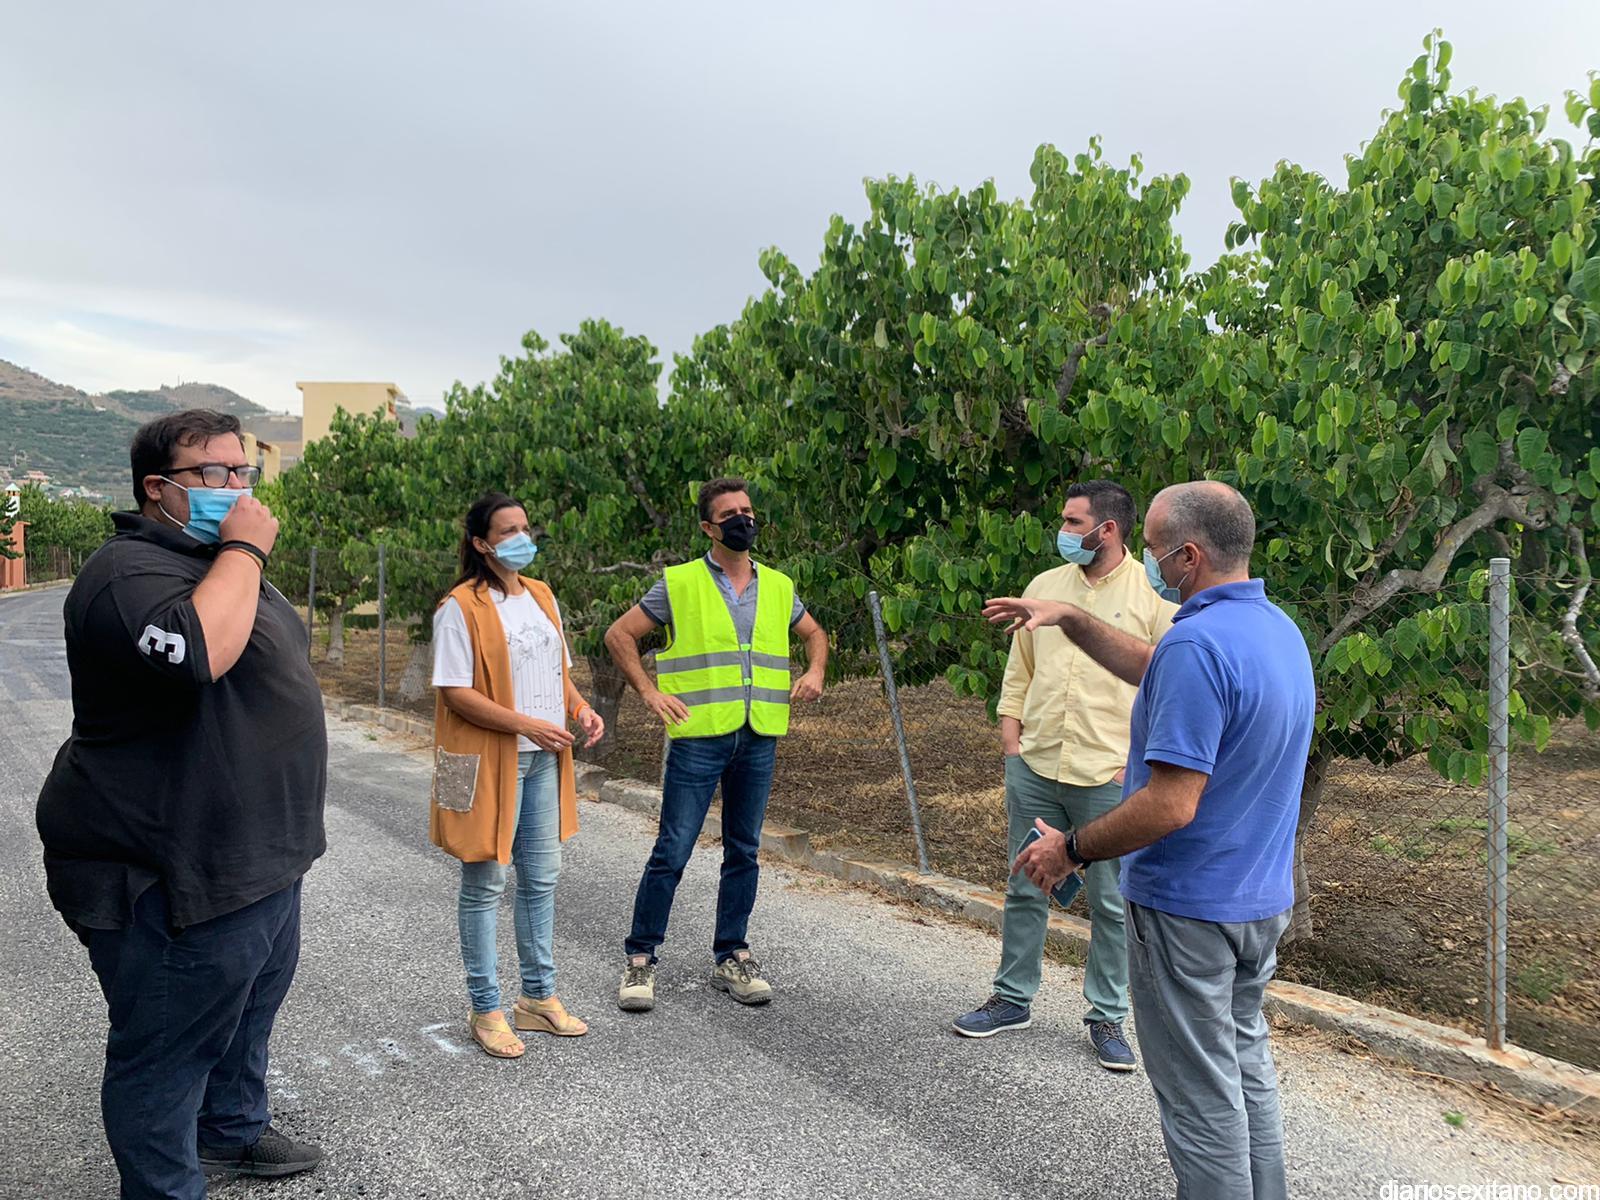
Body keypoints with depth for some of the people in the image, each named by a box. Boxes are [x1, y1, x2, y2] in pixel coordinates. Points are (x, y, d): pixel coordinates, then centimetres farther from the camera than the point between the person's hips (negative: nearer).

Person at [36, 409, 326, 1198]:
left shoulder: (219, 560, 13)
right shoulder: (130, 571, -21)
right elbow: (199, 650, -42)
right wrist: (244, 550, -29)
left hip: (259, 858, 11)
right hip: (177, 881, -11)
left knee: (247, 1012, 27)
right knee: (169, 1052, 6)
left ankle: (234, 1131, 46)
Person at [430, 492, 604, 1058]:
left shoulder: (542, 596, 10)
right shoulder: (460, 608, -13)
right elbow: (457, 694, -17)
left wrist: (580, 708, -1)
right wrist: (530, 725, -22)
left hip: (543, 759, 7)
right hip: (488, 761, -7)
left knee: (541, 879, 14)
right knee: (485, 884, 4)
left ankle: (539, 996, 28)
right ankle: (485, 1009, 17)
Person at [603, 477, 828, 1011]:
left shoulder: (778, 587, 11)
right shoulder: (679, 584, -1)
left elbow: (814, 633, 27)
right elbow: (619, 634, 3)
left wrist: (815, 672, 7)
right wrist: (650, 692, -5)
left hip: (759, 740, 4)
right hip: (699, 738, -4)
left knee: (743, 851, 11)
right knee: (672, 852, -2)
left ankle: (731, 958, 23)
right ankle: (640, 959, 11)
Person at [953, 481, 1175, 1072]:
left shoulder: (1155, 595, -6)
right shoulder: (1045, 586, 8)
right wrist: (1010, 730, 4)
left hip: (1111, 776, -4)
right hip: (1034, 765, 4)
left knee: (1111, 903, 8)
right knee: (1025, 889, 15)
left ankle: (1107, 1017, 24)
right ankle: (1013, 999, 30)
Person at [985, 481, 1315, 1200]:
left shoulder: (1198, 643, -27)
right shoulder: (1278, 628, 5)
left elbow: (1172, 805, -30)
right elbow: (1153, 671, 19)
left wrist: (1073, 850, -17)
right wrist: (1070, 620, 13)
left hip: (1188, 907, -9)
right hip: (1262, 899, 9)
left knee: (1201, 1092, 6)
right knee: (1246, 1061, 24)